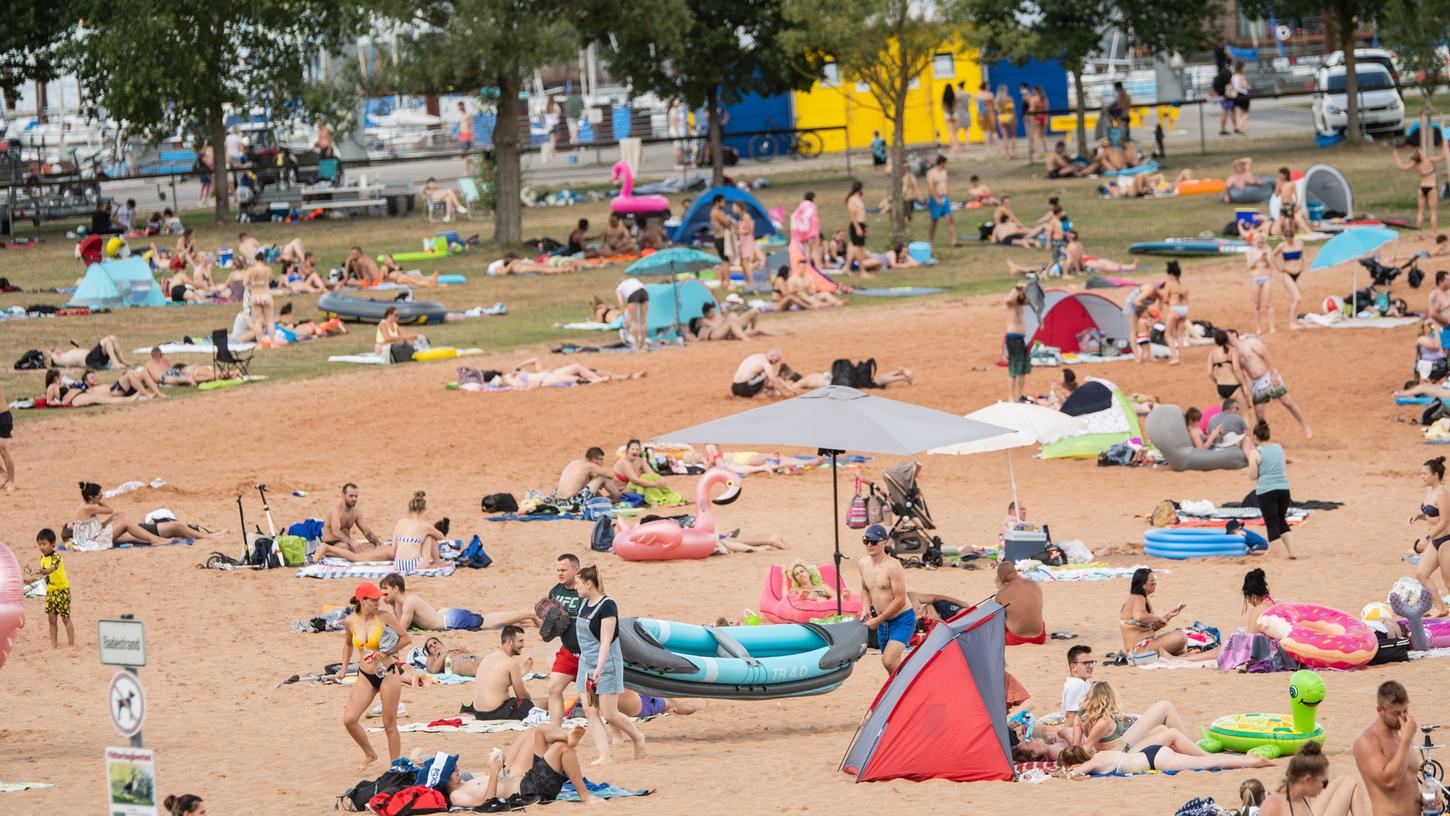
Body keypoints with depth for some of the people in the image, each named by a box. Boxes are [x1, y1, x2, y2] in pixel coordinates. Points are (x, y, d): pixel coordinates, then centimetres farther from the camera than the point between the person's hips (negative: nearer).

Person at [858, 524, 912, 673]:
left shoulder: (893, 566, -22)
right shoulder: (863, 564, 2)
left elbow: (900, 600, -22)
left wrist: (878, 620, -17)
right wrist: (866, 609, 1)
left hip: (902, 620, -8)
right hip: (883, 621, 8)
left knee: (889, 661, -21)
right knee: (892, 663, 13)